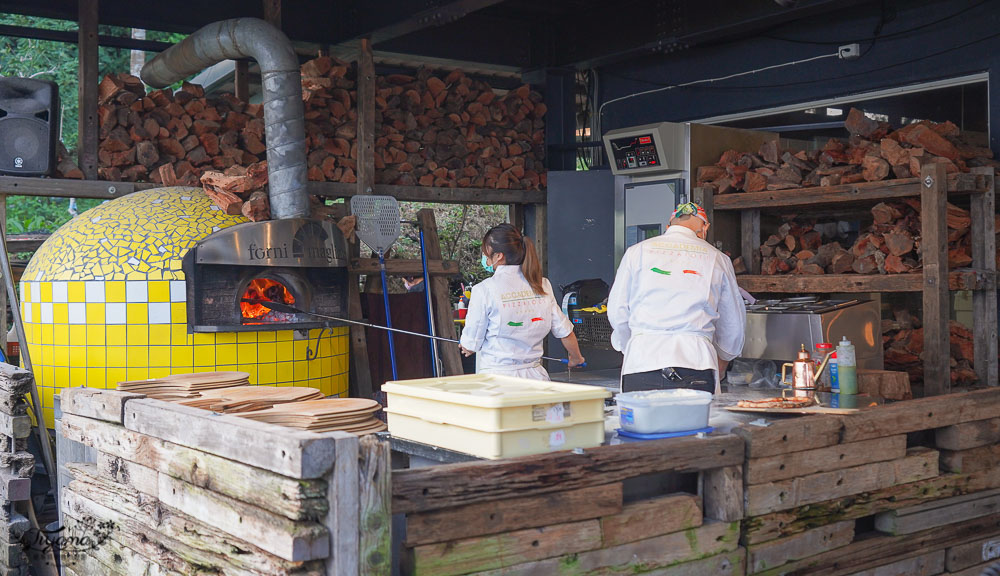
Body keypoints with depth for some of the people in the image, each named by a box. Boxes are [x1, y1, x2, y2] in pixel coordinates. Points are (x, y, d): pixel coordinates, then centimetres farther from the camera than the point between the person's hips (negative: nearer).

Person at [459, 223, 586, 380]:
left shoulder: (484, 290, -8)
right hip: (534, 375, 5)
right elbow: (564, 330, 14)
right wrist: (576, 357, 33)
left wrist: (467, 348, 24)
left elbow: (470, 345, -1)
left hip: (498, 374, -5)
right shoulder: (542, 285, 7)